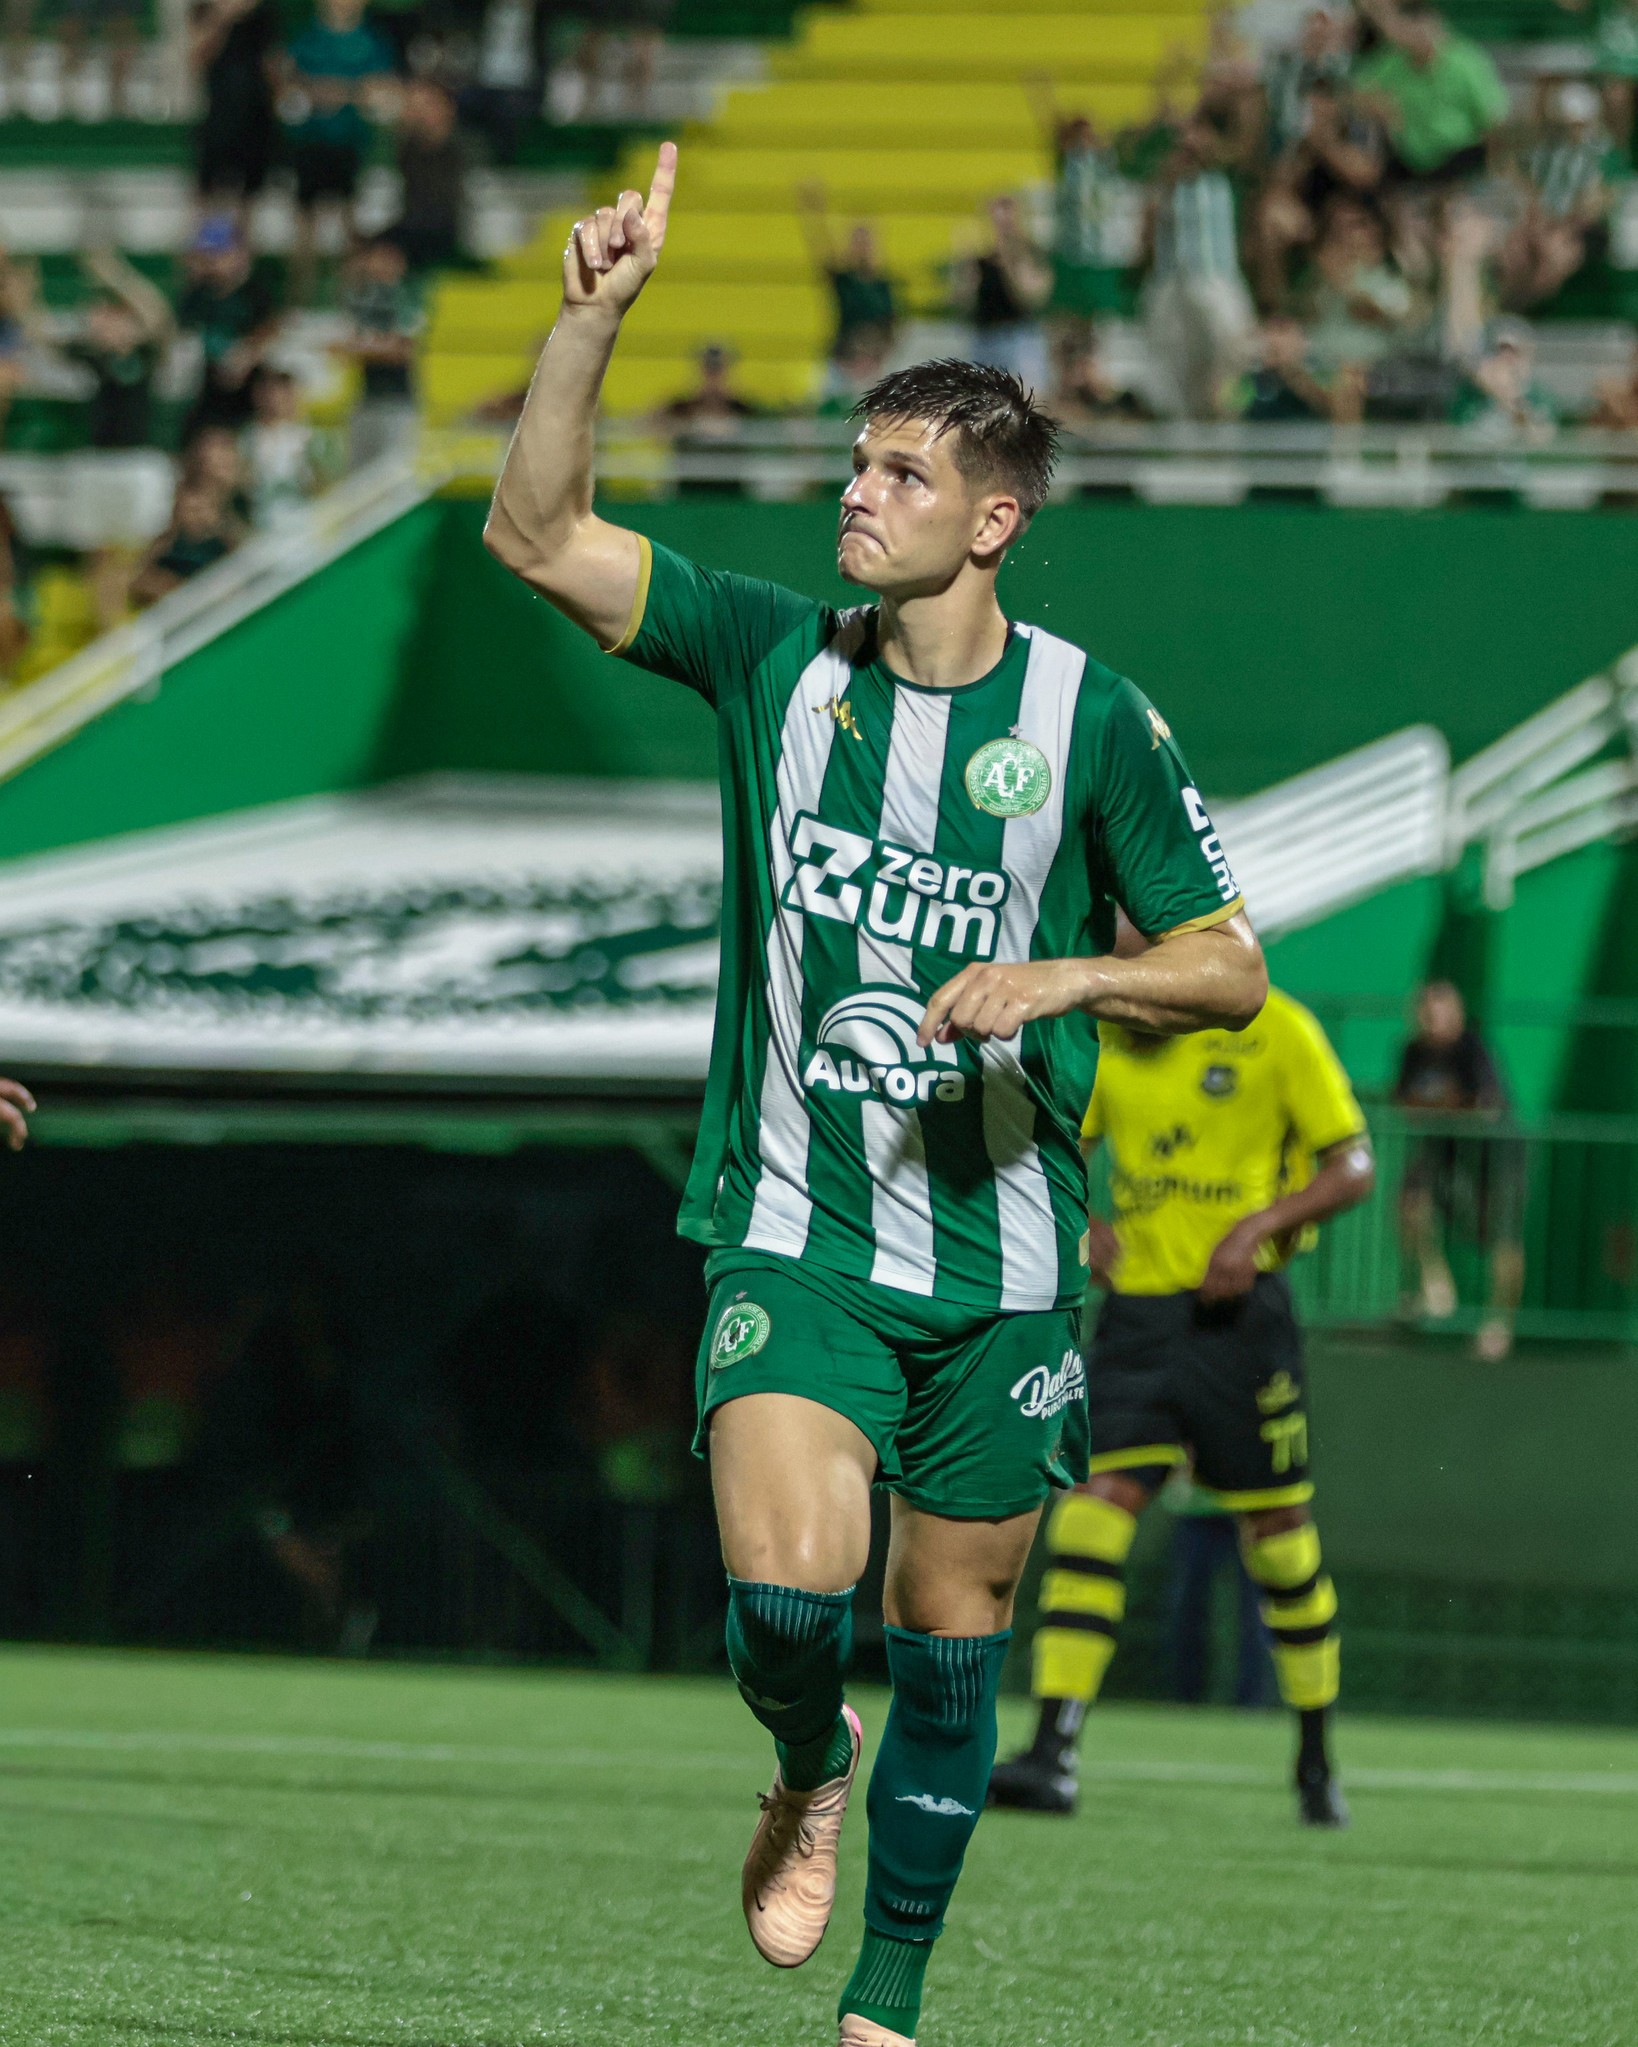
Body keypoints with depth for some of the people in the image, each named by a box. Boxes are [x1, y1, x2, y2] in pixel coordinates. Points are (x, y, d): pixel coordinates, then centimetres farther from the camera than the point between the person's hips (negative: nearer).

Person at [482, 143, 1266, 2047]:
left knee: (951, 1641, 6)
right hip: (793, 1231, 0)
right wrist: (595, 313, -15)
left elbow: (1228, 964, 1)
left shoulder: (1090, 722, -3)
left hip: (1003, 1262, 0)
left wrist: (1067, 975, -17)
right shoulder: (773, 656, 1)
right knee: (788, 1586, -20)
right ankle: (806, 1772, 15)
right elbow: (536, 531, -4)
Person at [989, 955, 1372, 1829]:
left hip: (1237, 1309, -3)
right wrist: (1078, 1223, -4)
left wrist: (1259, 1225, -16)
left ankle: (1317, 1763, 22)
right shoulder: (1104, 1038, 6)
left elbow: (1352, 1167, -2)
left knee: (1277, 1530, 5)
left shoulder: (1274, 1030, -5)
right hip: (1137, 1309, 3)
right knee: (1096, 1509, -11)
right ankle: (1052, 1756, -15)